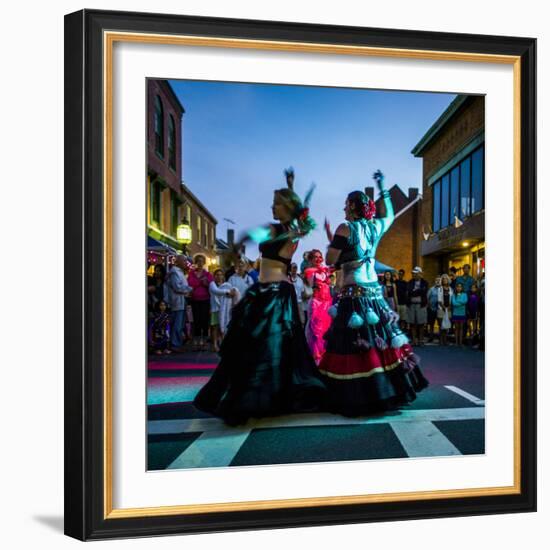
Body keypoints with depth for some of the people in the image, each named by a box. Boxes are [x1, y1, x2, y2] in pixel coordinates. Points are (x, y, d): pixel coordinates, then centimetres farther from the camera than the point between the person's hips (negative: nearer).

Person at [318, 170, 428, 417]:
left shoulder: (345, 228, -10)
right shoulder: (376, 226, 8)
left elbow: (330, 261, -10)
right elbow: (390, 215, 31)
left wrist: (332, 239, 8)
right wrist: (382, 187, 35)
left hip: (353, 294, -7)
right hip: (374, 291, 7)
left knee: (354, 345, -5)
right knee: (381, 337, 13)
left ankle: (358, 398, -3)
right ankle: (391, 388, 22)